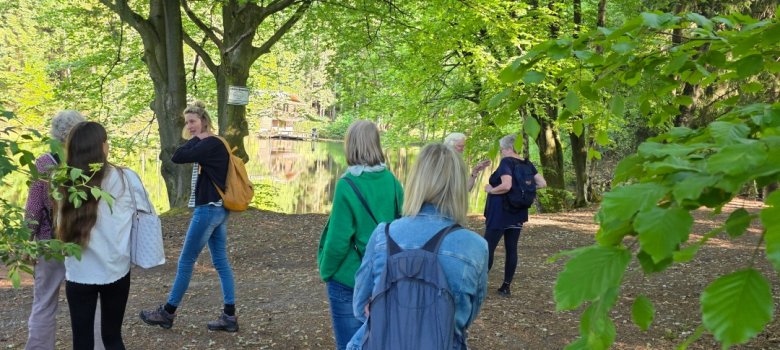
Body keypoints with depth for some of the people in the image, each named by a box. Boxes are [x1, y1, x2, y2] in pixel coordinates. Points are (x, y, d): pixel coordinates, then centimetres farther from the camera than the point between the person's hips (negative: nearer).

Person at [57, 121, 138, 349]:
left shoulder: (66, 181, -3)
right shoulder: (122, 179, -9)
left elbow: (61, 226, 5)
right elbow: (137, 212, 3)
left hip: (79, 272, 1)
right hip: (115, 269, -1)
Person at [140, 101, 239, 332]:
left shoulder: (211, 144, -16)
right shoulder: (210, 144, 14)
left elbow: (177, 157, -21)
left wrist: (196, 138, -12)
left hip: (209, 209, -10)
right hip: (216, 209, 10)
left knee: (185, 261, 1)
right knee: (221, 262, 8)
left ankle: (168, 313, 12)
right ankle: (229, 317, 9)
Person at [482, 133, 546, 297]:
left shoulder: (507, 162, -16)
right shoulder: (527, 164, 6)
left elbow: (506, 186, -29)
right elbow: (542, 183, 6)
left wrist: (490, 190, -13)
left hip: (500, 214, -7)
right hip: (517, 214, 7)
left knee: (488, 248, 0)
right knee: (511, 249, 8)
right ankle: (506, 286, 12)